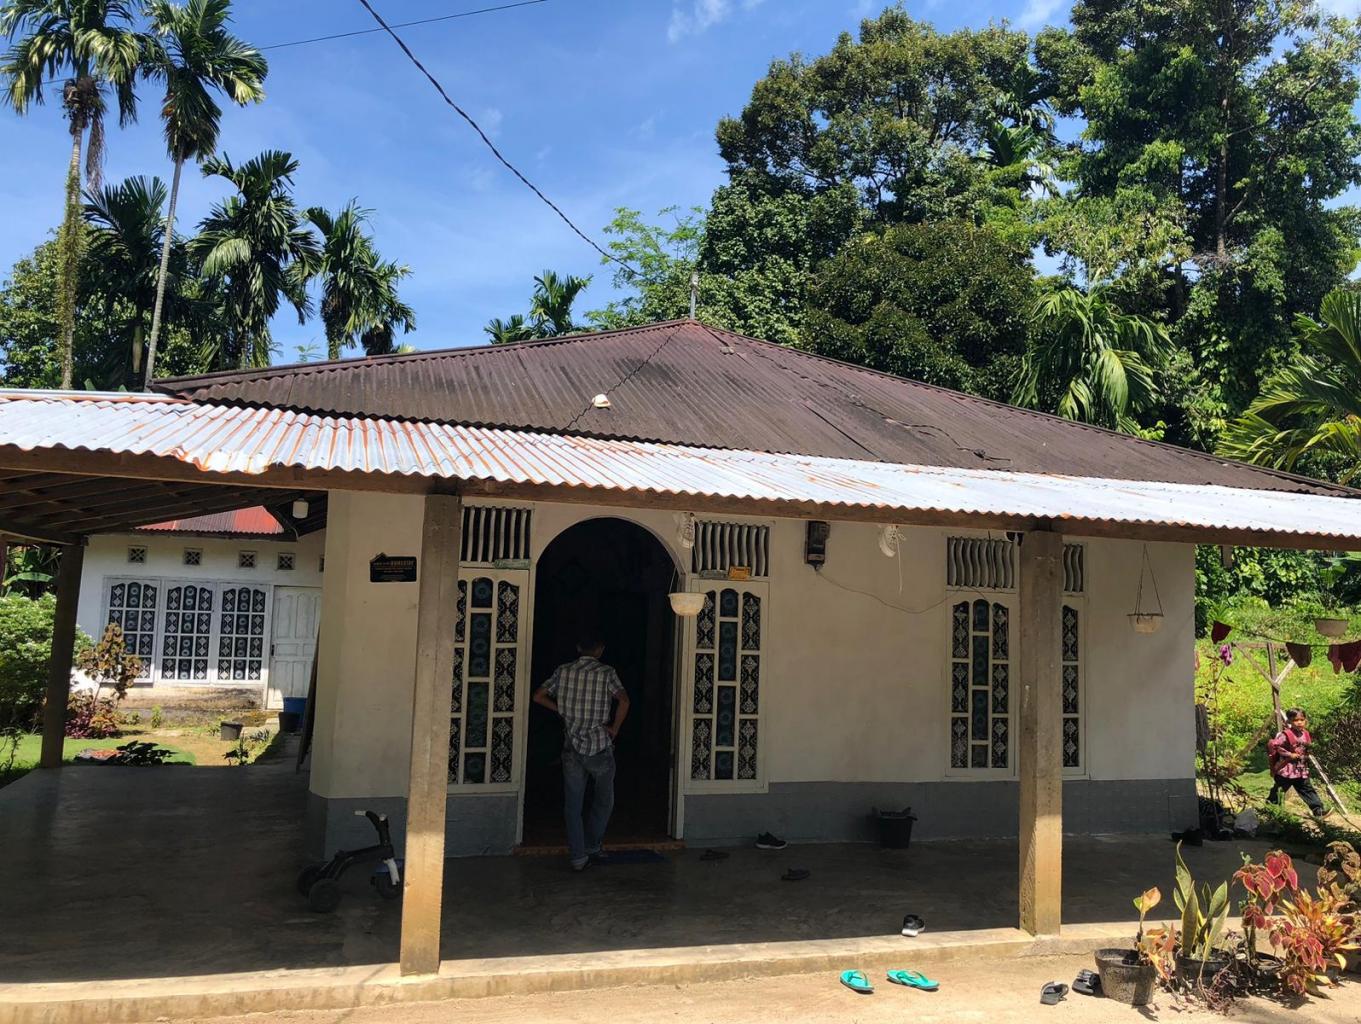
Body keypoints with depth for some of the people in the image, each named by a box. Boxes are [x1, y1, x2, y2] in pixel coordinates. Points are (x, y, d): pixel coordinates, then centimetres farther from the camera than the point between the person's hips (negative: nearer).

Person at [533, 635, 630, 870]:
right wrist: (615, 727, -9)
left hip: (571, 747, 2)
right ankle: (591, 846, 22)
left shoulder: (563, 671, 3)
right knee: (604, 801, 18)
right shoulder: (606, 673, -7)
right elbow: (624, 701, -21)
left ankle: (578, 856, 9)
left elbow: (538, 696, 6)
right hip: (599, 747, -2)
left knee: (573, 804, 9)